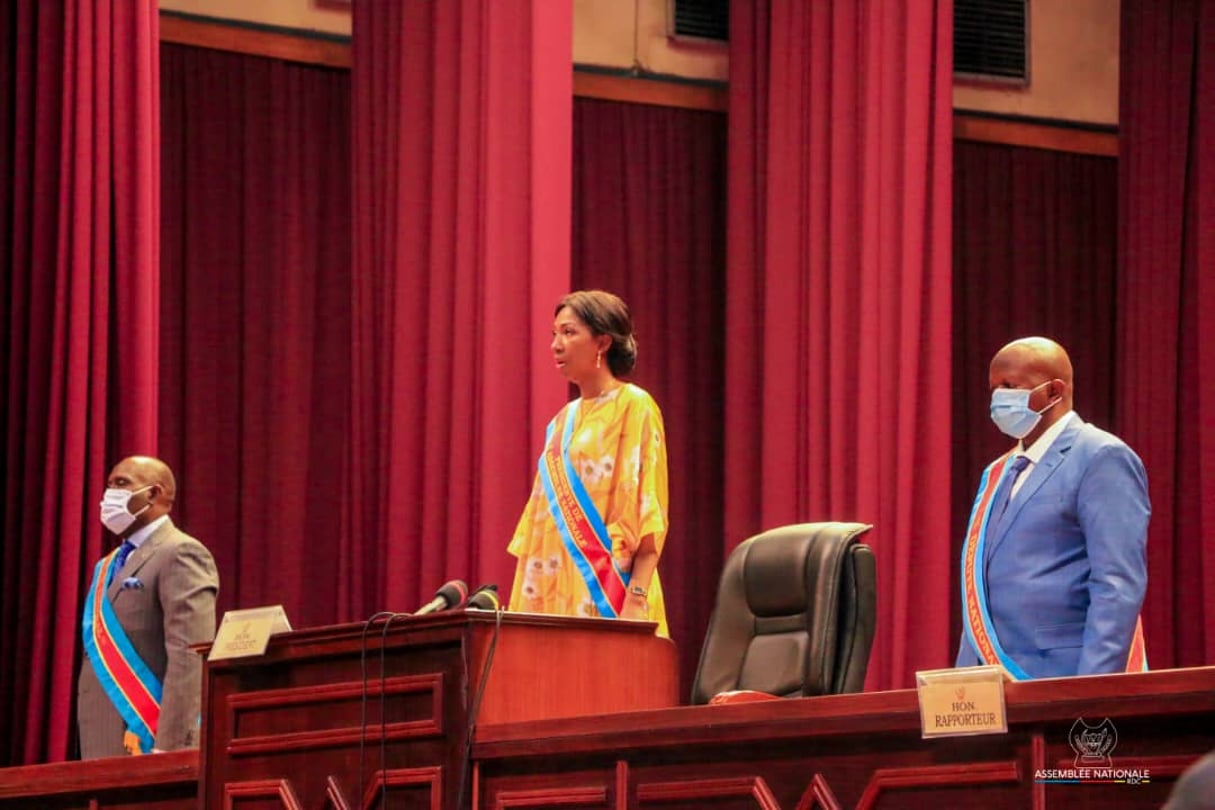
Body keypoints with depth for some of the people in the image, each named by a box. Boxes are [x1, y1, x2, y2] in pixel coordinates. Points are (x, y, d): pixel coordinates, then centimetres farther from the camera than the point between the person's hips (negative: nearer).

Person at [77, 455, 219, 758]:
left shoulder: (181, 554, -7)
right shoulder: (108, 566, 22)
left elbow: (190, 659, -17)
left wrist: (170, 746, -25)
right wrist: (87, 747, 15)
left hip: (148, 745, -9)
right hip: (103, 750, 9)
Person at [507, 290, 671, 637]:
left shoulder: (634, 407, -2)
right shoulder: (562, 422, 19)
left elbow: (647, 515, -10)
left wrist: (636, 600, -19)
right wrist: (525, 604, 11)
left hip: (604, 592, -7)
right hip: (555, 591, 7)